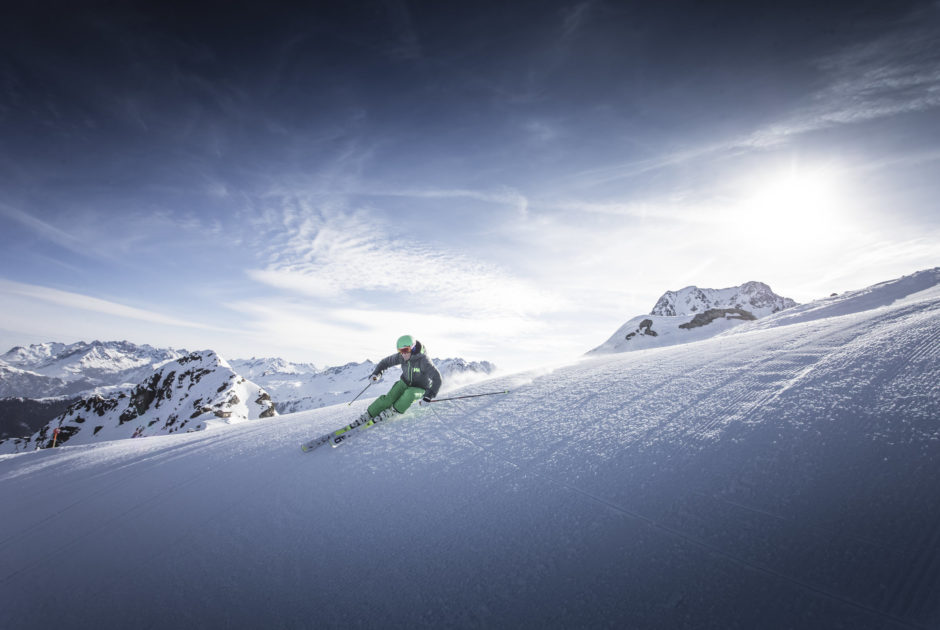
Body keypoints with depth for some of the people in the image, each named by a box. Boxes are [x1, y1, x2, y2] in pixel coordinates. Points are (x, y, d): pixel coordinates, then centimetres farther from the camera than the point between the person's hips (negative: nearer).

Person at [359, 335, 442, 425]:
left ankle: (392, 411, -15)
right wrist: (376, 373, -13)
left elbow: (437, 378, -35)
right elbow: (386, 362, 1)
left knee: (409, 393, -35)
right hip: (405, 383, 4)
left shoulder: (423, 360, -31)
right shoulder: (400, 357, -15)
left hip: (420, 389, -4)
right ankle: (368, 415, -5)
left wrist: (430, 394, -46)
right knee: (389, 398, -18)